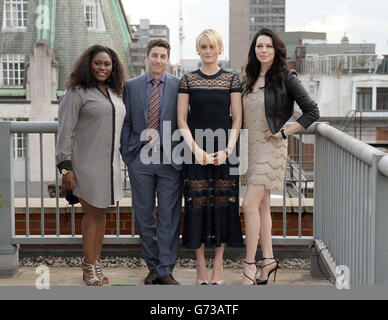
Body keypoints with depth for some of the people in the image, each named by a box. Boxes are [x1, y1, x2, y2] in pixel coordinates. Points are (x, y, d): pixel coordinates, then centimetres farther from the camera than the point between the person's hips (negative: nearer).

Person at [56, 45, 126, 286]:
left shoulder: (115, 93, 14)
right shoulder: (77, 92, -7)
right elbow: (65, 132, -10)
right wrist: (65, 167, -15)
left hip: (109, 164, 6)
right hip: (87, 165, -6)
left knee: (101, 213, 10)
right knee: (92, 213, -2)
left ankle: (96, 264, 19)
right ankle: (89, 268, 9)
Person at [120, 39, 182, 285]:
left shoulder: (179, 86, 3)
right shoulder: (132, 86, 8)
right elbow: (126, 123, 9)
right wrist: (127, 155, 2)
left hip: (171, 159, -2)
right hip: (140, 159, 2)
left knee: (169, 217, 0)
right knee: (145, 216, 8)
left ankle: (166, 271, 8)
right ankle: (153, 267, 21)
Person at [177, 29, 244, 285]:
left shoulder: (232, 79, 5)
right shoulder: (188, 80, 5)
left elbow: (237, 120, 3)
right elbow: (182, 120, 2)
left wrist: (228, 149, -10)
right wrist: (195, 149, -10)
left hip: (224, 151, 0)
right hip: (196, 151, 0)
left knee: (223, 205, 1)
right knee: (197, 206, -1)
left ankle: (218, 268, 10)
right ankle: (201, 268, 8)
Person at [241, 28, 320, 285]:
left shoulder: (286, 78, -8)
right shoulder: (249, 79, 10)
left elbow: (312, 112, -9)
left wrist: (284, 132, -11)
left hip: (270, 147, -6)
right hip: (249, 146, 6)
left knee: (250, 204, -13)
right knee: (262, 205, 11)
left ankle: (250, 265, -5)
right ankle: (269, 259, 21)